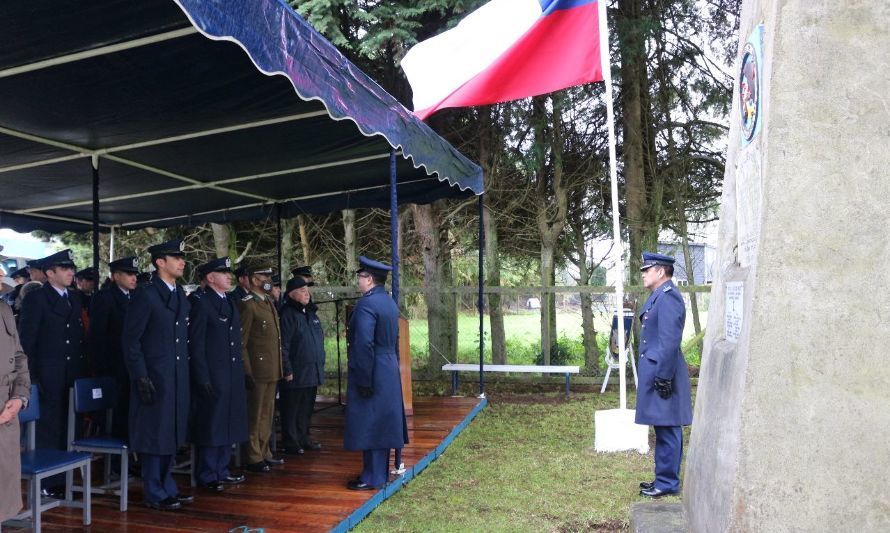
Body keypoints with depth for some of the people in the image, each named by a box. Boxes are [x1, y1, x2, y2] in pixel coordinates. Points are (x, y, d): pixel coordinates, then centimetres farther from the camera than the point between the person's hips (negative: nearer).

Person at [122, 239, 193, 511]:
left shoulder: (181, 295, 11)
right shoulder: (145, 295, -10)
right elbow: (130, 340, -12)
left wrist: (186, 373, 11)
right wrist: (141, 378, -16)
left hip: (178, 376, 7)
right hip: (154, 376, -7)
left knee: (172, 434, 15)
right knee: (155, 434, 2)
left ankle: (168, 488, 28)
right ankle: (154, 494, 15)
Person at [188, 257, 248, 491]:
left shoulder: (230, 301, 13)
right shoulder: (200, 301, -9)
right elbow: (196, 343, -13)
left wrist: (240, 372, 12)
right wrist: (203, 378, -16)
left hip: (233, 376, 7)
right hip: (212, 376, -7)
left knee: (227, 425, 14)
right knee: (210, 426, 2)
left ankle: (221, 471, 26)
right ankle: (207, 477, 14)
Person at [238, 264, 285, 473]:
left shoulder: (269, 302, 14)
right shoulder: (247, 305, -13)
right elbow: (240, 342, -15)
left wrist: (278, 367, 15)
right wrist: (246, 372, -19)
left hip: (272, 370, 8)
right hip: (258, 370, -8)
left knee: (267, 415, 17)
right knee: (255, 416, 3)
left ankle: (264, 453, 29)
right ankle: (253, 458, 13)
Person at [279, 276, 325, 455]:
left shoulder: (311, 313, 15)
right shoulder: (288, 314, -11)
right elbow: (283, 345, -15)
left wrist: (320, 366, 17)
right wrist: (287, 370, -17)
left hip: (313, 373, 8)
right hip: (296, 374, -8)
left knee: (307, 409, 16)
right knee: (292, 410, 3)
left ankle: (303, 439, 27)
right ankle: (291, 444, 12)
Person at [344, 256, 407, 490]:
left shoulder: (366, 304, -18)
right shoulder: (389, 302, 11)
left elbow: (364, 344, -23)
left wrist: (363, 380, -19)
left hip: (372, 372, -9)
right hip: (389, 371, 9)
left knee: (368, 425, 0)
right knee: (381, 424, 16)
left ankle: (372, 478, 8)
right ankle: (380, 472, 27)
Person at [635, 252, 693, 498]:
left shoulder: (668, 297, -16)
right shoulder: (658, 296, 16)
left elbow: (670, 342, -22)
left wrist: (664, 377, -22)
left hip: (662, 374, -10)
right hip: (655, 372, 10)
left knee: (667, 430, -1)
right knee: (663, 431, 16)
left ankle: (668, 483, 8)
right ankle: (664, 478, 25)